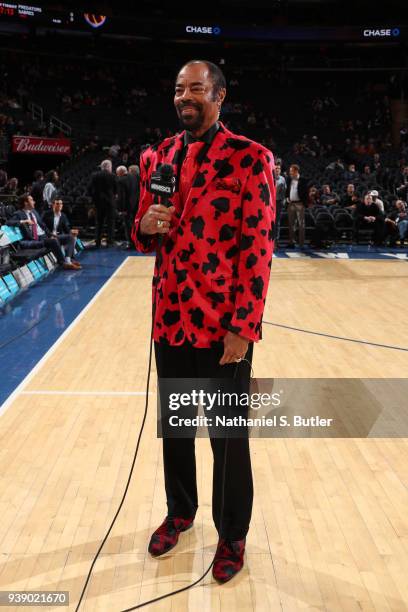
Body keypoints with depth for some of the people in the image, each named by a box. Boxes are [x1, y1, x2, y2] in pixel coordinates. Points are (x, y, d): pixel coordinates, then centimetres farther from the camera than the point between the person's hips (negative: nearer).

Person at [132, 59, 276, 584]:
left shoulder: (249, 158, -8)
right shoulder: (157, 156, 9)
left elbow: (258, 248, -12)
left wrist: (242, 328, -16)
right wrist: (147, 225, -10)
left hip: (224, 325, -5)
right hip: (170, 319, 5)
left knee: (228, 436, 10)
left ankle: (231, 534, 33)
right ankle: (180, 511, 44)